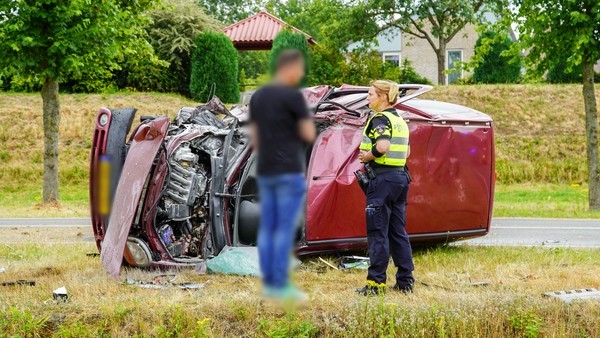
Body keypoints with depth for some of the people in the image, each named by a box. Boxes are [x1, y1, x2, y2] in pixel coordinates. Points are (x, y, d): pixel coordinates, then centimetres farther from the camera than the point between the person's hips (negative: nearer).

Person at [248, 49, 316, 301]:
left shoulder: (258, 97, 11)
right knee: (286, 228, -5)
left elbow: (254, 137, 14)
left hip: (265, 172, 7)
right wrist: (307, 122, 10)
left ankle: (268, 283, 9)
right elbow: (309, 135, -10)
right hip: (289, 172, -7)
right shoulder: (293, 96, -12)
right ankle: (281, 285, -5)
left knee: (267, 228, 8)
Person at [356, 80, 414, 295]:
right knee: (398, 231, 12)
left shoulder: (379, 119, -12)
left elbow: (382, 146, -28)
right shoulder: (400, 121, 15)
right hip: (401, 176, 9)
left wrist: (367, 156, -10)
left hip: (383, 178, -9)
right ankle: (405, 281, 13)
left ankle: (376, 282, -2)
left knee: (377, 232, -4)